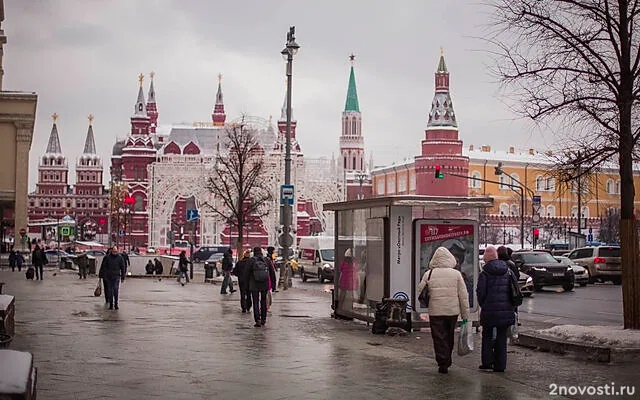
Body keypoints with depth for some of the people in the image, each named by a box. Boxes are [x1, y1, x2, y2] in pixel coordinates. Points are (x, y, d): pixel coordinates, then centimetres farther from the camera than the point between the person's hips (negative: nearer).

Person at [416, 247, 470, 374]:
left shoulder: (428, 274, -3)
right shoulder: (456, 274, -1)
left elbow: (420, 292, -1)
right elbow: (463, 296, 0)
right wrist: (465, 315, 6)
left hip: (435, 312, -2)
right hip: (452, 311, 2)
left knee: (439, 338, 5)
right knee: (449, 337, 18)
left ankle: (443, 364, -1)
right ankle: (447, 361, 28)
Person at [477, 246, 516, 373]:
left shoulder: (485, 273, -8)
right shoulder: (507, 271, 7)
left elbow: (481, 293, -9)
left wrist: (483, 305, 7)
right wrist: (511, 306, 15)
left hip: (489, 310, -4)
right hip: (506, 310, 4)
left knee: (487, 336, 11)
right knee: (502, 338, 9)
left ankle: (487, 361, 7)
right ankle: (500, 365, 10)